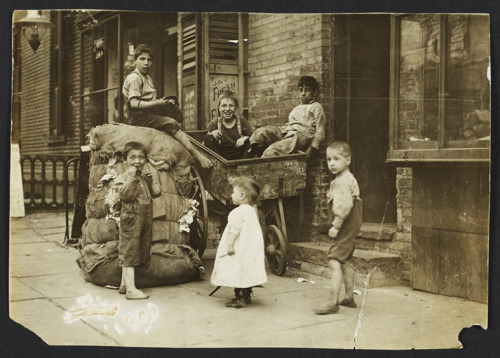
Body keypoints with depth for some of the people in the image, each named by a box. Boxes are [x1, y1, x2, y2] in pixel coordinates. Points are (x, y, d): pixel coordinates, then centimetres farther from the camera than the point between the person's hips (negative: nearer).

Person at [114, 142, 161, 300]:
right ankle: (131, 289, -6)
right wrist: (131, 178, -23)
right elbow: (125, 195, -21)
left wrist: (150, 181, -6)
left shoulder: (145, 176, 14)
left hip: (146, 219, 8)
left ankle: (124, 283, 27)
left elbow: (157, 193, 8)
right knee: (129, 252, -7)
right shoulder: (122, 178, -6)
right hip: (131, 219, -8)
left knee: (143, 250, 14)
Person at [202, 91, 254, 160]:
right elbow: (204, 144, 4)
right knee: (207, 138, -17)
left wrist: (245, 138, -23)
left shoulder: (242, 122, -1)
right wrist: (212, 134, -16)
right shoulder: (215, 123, 2)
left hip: (237, 156, -1)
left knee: (249, 141, -23)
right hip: (221, 156, 1)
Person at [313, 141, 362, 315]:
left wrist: (336, 225, -22)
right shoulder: (347, 179, 15)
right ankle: (349, 297, 29)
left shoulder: (342, 181, -18)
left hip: (345, 226, -11)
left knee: (335, 261, -14)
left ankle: (333, 301, -15)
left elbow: (345, 205, -27)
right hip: (350, 227, 11)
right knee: (344, 262, 19)